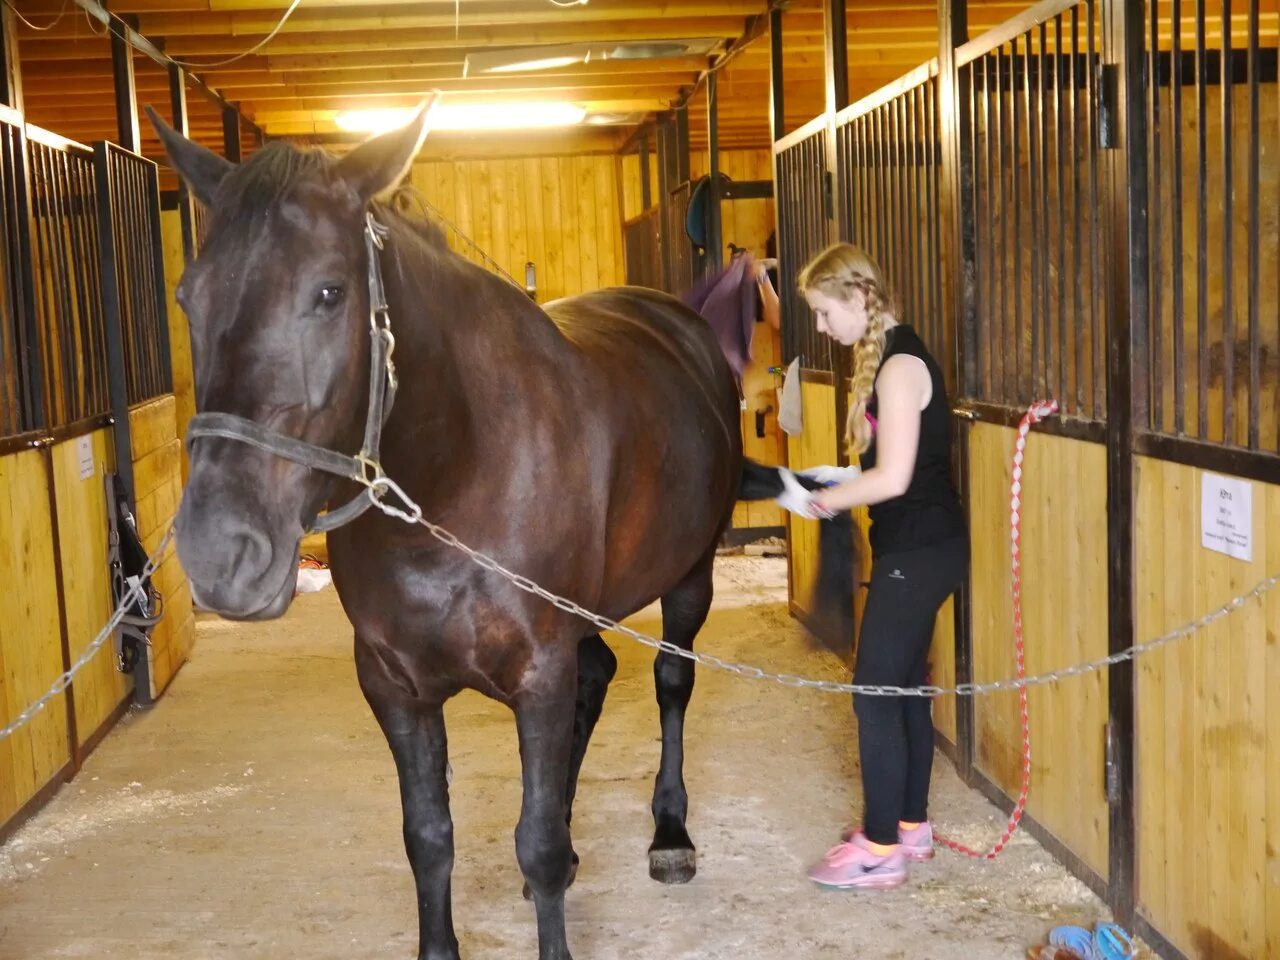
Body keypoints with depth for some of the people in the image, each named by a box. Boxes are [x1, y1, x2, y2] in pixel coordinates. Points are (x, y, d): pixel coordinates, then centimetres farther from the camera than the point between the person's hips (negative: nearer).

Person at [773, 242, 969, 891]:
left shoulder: (899, 366, -19)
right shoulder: (887, 356, 11)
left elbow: (893, 477, -23)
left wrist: (824, 499, -11)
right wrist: (836, 485, 5)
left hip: (917, 551, -10)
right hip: (918, 547, 10)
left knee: (876, 693, -3)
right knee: (905, 685, 17)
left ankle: (880, 849, 6)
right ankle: (910, 824, 28)